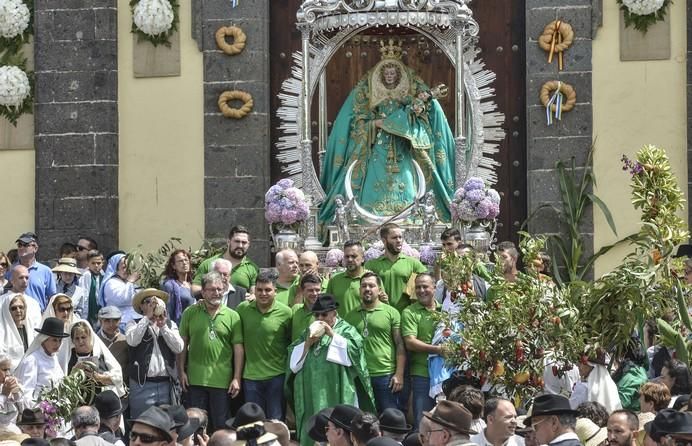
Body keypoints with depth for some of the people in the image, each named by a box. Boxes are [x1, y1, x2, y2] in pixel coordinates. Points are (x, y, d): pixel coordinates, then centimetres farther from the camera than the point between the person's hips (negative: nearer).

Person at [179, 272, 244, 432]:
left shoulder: (232, 316, 2)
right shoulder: (190, 313, 3)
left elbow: (238, 348, 2)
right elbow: (183, 344, 7)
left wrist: (237, 378, -3)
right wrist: (181, 371, 1)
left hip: (222, 381, 0)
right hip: (195, 379, 1)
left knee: (220, 425, 6)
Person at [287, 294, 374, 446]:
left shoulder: (345, 330, 6)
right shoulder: (310, 331, 19)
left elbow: (355, 349, -12)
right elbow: (293, 357, 12)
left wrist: (332, 334, -11)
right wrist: (308, 343, -4)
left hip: (336, 393, -4)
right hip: (312, 394, 5)